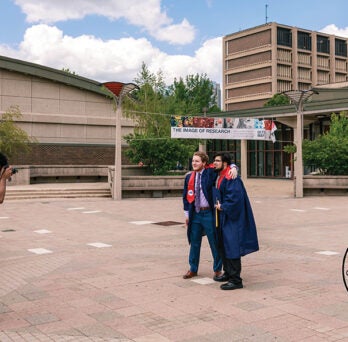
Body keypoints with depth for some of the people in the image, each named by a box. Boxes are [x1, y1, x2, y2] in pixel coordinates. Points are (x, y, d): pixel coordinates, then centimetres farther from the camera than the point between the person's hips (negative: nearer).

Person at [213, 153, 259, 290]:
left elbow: (235, 197, -26)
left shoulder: (231, 178, -18)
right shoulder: (219, 177, 11)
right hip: (223, 218, 10)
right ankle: (228, 273, 31)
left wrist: (223, 207, -16)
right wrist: (219, 205, 8)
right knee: (223, 246, 17)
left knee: (231, 247, -8)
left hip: (232, 218, -10)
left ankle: (236, 280, -2)